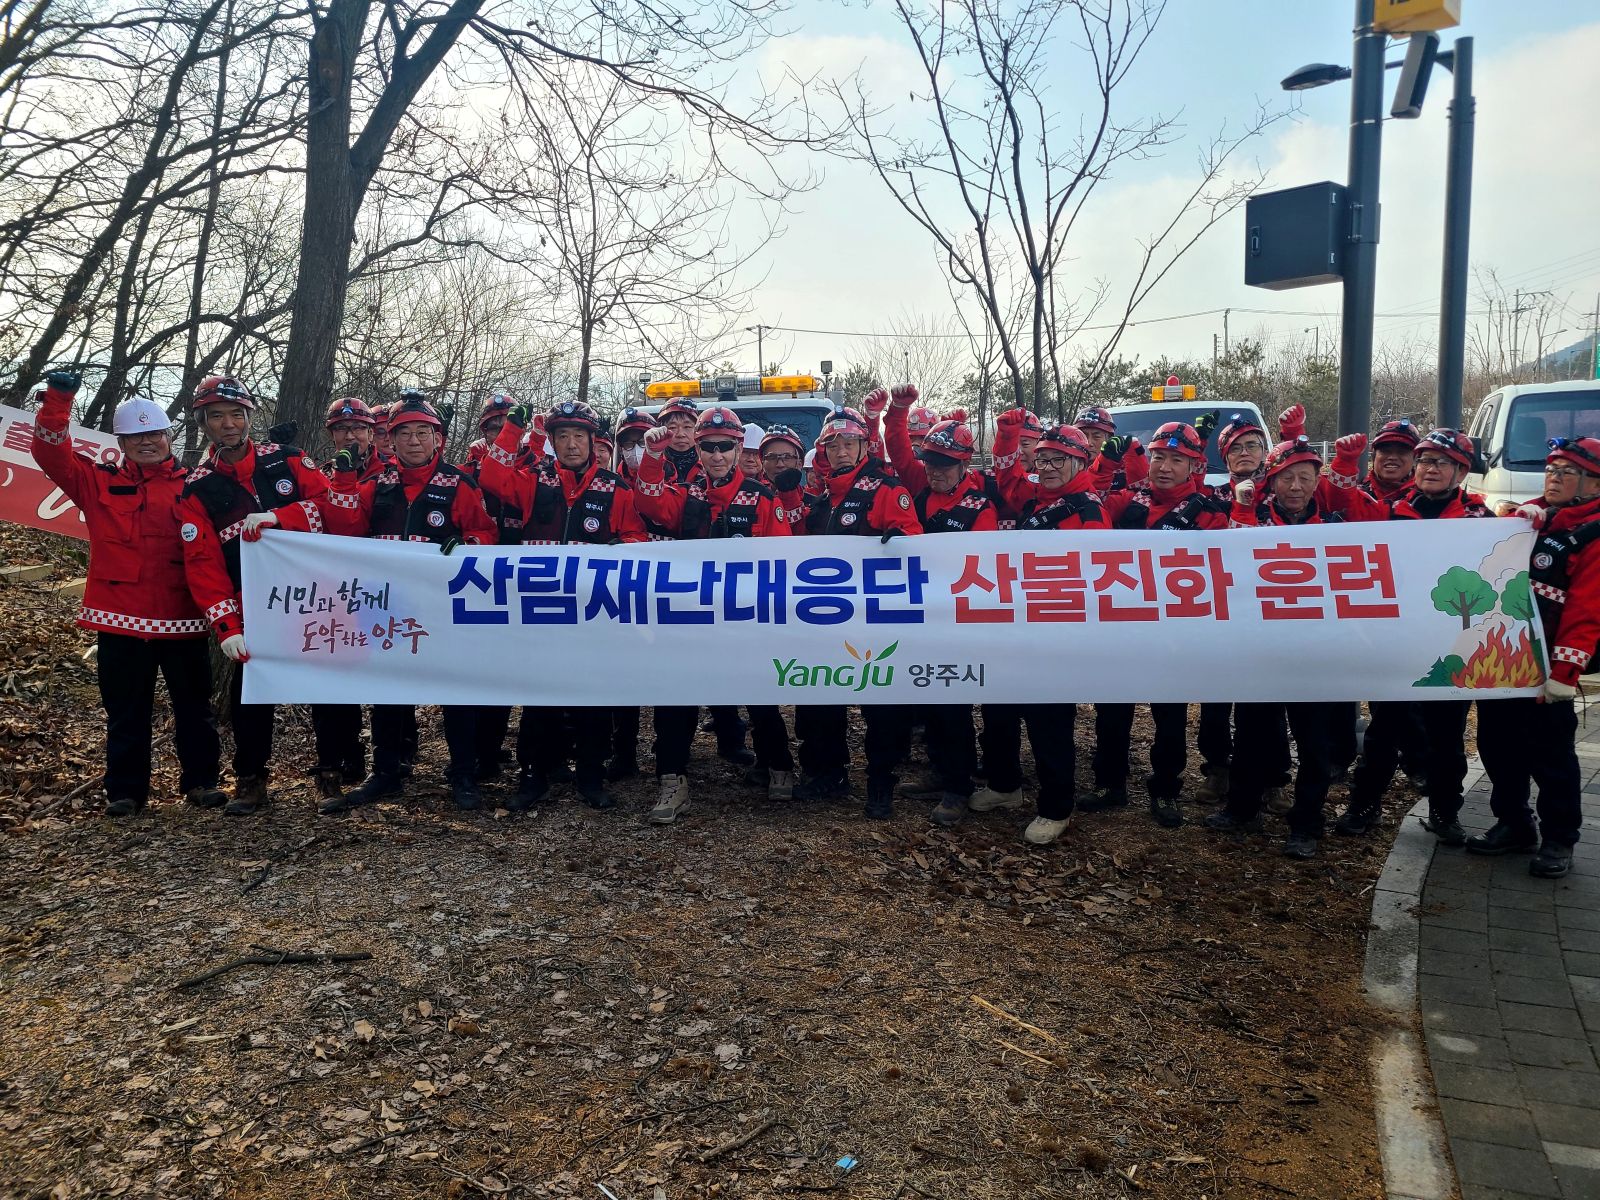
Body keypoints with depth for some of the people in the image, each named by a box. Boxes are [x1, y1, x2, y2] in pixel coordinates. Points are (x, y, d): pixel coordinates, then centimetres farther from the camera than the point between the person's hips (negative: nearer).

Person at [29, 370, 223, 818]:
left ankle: (200, 781, 22)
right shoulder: (100, 483, 7)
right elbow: (51, 453, -1)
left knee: (193, 706, 9)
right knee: (126, 711, 9)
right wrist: (58, 399, -11)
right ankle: (125, 791, 19)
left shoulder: (192, 487, 4)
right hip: (121, 618, 1)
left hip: (182, 617, 0)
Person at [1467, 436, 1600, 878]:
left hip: (1545, 668, -6)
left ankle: (1558, 839, 18)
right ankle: (1512, 823, 29)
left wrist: (1564, 671, -21)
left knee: (1550, 753, 4)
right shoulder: (1525, 518, 14)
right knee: (1497, 744, 14)